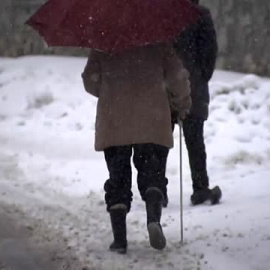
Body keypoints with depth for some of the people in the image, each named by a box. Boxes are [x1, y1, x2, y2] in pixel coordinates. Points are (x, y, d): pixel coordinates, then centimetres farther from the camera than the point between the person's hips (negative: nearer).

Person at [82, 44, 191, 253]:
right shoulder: (158, 43, 5)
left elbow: (90, 79, 4)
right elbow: (178, 77, 1)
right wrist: (183, 103, 20)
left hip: (113, 124, 1)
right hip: (152, 123, -1)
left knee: (117, 177, 8)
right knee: (153, 173, 5)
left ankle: (119, 237, -2)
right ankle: (154, 218, -24)